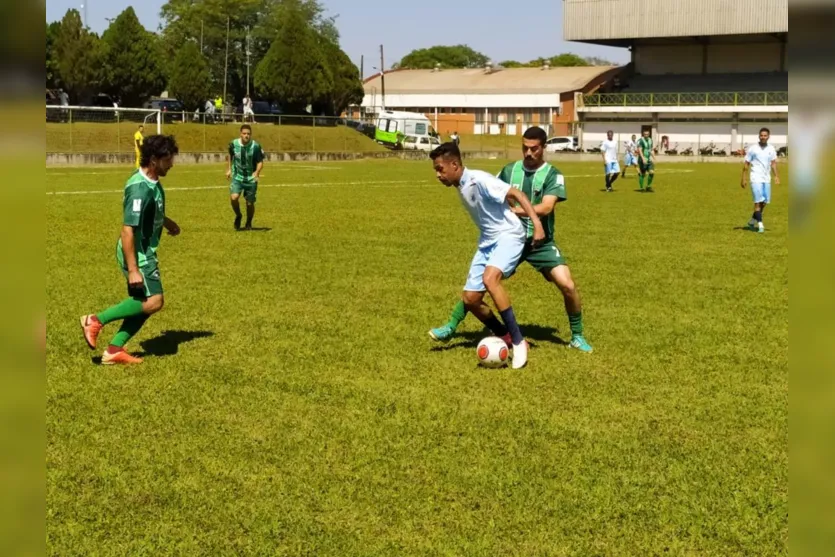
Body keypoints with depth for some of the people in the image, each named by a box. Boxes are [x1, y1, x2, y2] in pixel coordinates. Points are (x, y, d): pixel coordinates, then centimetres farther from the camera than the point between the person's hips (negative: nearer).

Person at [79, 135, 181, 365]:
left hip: (146, 252, 10)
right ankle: (96, 320, -5)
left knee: (143, 303, 10)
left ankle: (114, 349, 14)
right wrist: (133, 269, -26)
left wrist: (166, 221, 16)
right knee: (154, 301, -13)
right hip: (137, 254, -10)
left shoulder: (152, 182, 4)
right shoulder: (140, 188, -25)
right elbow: (127, 230, -26)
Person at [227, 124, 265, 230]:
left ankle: (249, 223, 31)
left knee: (250, 203, 4)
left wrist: (257, 172, -27)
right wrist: (228, 169, 12)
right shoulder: (234, 144, -6)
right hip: (237, 177, 1)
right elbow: (230, 155, 16)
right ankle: (238, 216, 10)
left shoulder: (256, 146, -14)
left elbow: (260, 162, -8)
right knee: (234, 197, -20)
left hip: (251, 178, -1)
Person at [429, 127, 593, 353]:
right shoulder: (509, 171, 3)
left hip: (540, 242, -2)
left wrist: (514, 210, -30)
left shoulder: (553, 175, -6)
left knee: (568, 285, -14)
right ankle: (451, 327, 8)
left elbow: (546, 207, -21)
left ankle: (577, 336, 7)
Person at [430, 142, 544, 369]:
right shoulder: (460, 187, 8)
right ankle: (507, 338, 22)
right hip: (487, 241, 9)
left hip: (508, 235, -9)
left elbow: (516, 194, -22)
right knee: (470, 298, 3)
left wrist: (536, 224, -30)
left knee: (489, 279, -34)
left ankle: (518, 341, -23)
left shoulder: (479, 180, -19)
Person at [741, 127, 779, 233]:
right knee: (758, 201, -12)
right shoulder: (753, 148, -4)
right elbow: (746, 164, 0)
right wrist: (743, 179, -4)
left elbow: (773, 163, 7)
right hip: (756, 179, -5)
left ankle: (752, 221, 25)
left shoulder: (771, 149, 7)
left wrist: (776, 176, -6)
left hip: (767, 179, 5)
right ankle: (760, 224, -10)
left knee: (764, 202, 7)